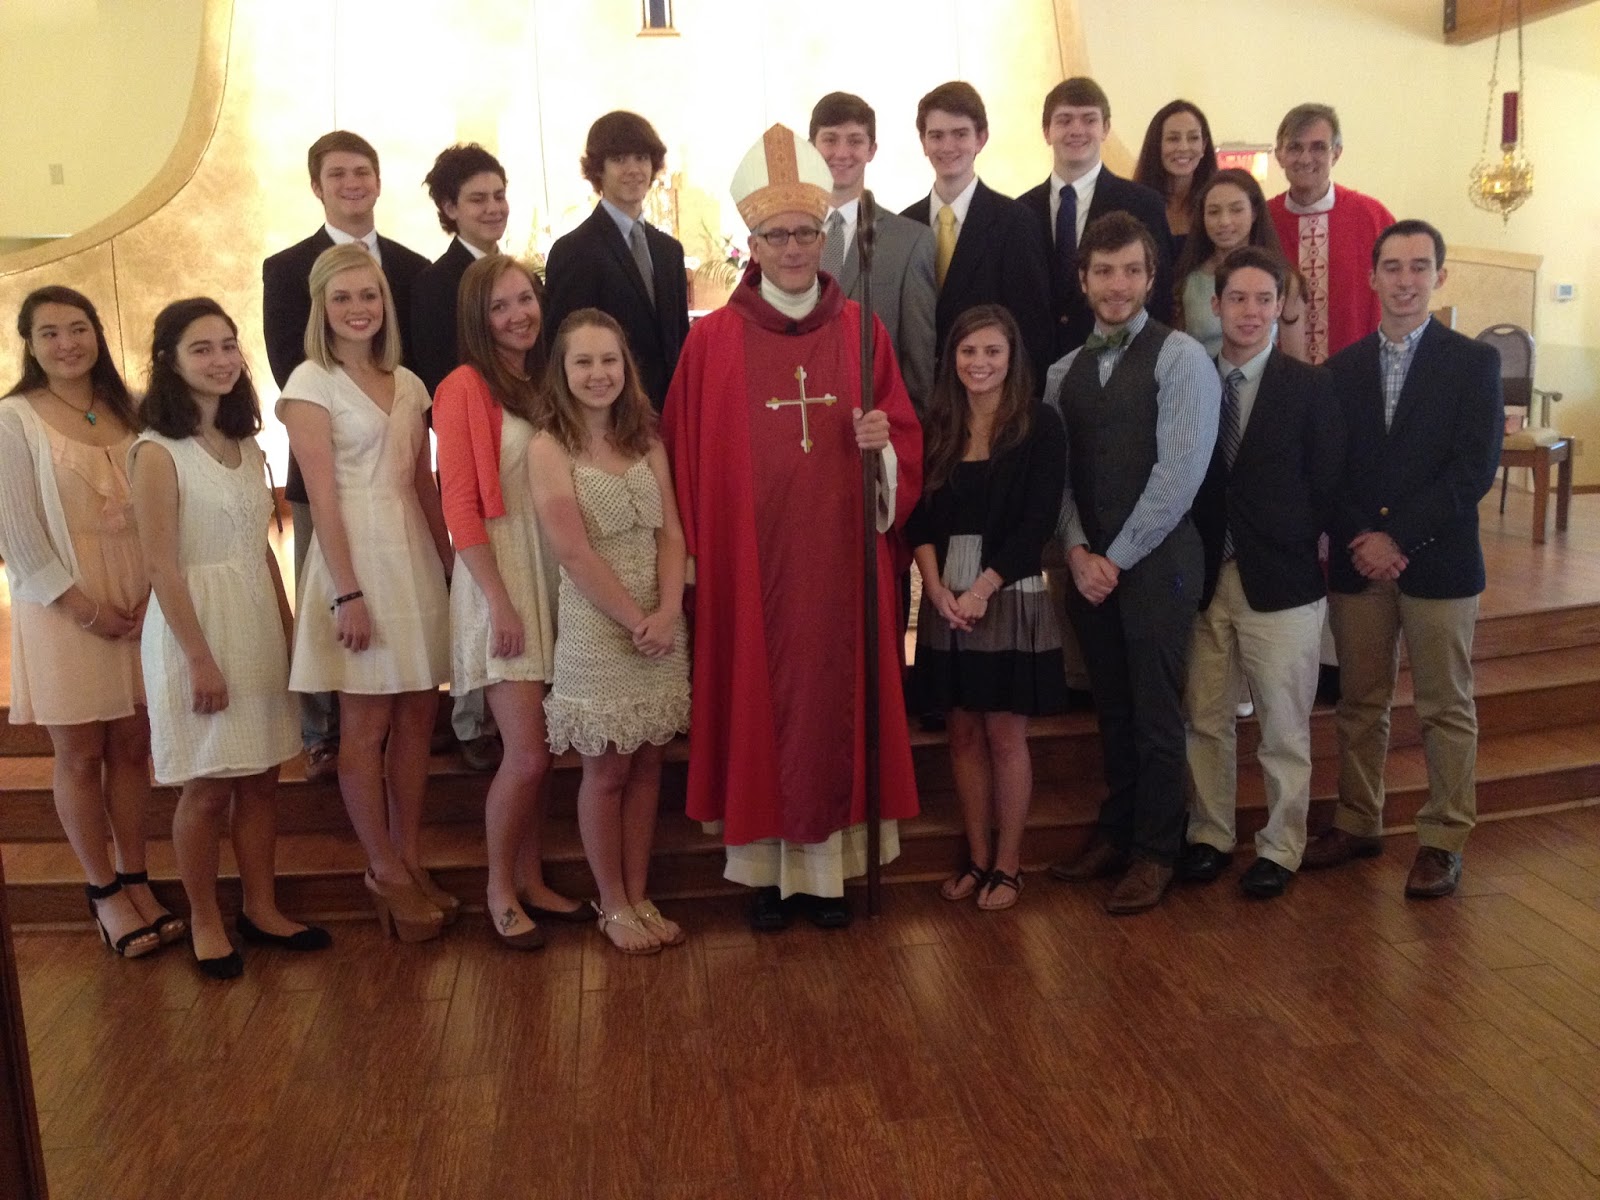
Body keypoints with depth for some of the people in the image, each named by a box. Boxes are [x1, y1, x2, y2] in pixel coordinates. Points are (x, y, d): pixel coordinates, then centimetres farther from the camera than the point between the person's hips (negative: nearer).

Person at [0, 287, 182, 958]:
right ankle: (103, 892, 17)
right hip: (62, 606, -3)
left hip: (138, 601, 4)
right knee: (80, 755, 5)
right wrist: (83, 605, -12)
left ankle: (134, 881, 20)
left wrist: (153, 591, -4)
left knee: (132, 745, 8)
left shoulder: (128, 410, 8)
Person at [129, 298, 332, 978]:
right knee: (208, 786, 3)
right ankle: (205, 922, 19)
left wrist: (288, 628, 9)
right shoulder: (158, 452, -10)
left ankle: (261, 910, 23)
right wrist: (201, 659, -17)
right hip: (196, 622, -6)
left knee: (260, 777, 10)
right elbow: (161, 566, -14)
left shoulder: (245, 445, 10)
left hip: (259, 621, 6)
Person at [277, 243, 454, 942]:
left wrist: (450, 564, 10)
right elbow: (322, 496, -11)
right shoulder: (311, 383, -5)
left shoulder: (407, 383, 12)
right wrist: (348, 592, -15)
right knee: (366, 726, 3)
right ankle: (384, 872, 16)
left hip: (417, 556, 6)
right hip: (357, 555, -6)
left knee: (416, 719, 9)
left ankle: (409, 862, 21)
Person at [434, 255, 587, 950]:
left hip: (553, 578, 6)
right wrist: (500, 602, -17)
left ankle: (530, 880, 24)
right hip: (498, 579, -6)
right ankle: (499, 890, 12)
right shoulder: (466, 387, -8)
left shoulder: (544, 386, 12)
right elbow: (459, 507, -12)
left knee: (538, 749, 11)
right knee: (527, 753, -7)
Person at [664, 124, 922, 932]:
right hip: (748, 562, -2)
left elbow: (906, 443, 9)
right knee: (757, 704, 4)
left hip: (841, 561, 2)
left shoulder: (861, 332, 5)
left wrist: (883, 443, -13)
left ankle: (828, 861, 20)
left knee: (836, 700, 7)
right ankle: (765, 868, 18)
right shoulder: (712, 340, -1)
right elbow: (686, 455, 1)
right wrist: (695, 554, -1)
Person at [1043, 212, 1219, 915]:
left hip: (1157, 560, -5)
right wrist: (1077, 552, -6)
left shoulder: (1181, 358, -6)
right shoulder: (1065, 372, 12)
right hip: (1087, 563, 5)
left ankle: (1155, 853, 17)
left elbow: (1178, 474, -13)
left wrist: (1116, 558, -12)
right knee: (1111, 707, 14)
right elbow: (1057, 473, 9)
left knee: (1155, 712, 2)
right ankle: (1116, 835, 28)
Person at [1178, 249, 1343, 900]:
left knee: (1284, 728, 6)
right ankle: (1209, 835, 27)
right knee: (1205, 720, 11)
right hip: (1204, 579, 3)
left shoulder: (1309, 388, -2)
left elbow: (1326, 486, 0)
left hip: (1280, 583, -2)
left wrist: (1293, 548, -6)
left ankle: (1280, 847, 21)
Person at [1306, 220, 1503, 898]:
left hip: (1438, 562, -3)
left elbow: (1474, 469, -9)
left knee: (1446, 709, 5)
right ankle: (1357, 824, 24)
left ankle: (1443, 841, 16)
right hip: (1357, 562, 3)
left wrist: (1397, 537, -14)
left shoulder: (1474, 363, 0)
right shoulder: (1342, 368, 9)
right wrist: (1360, 541, -11)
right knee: (1360, 703, 11)